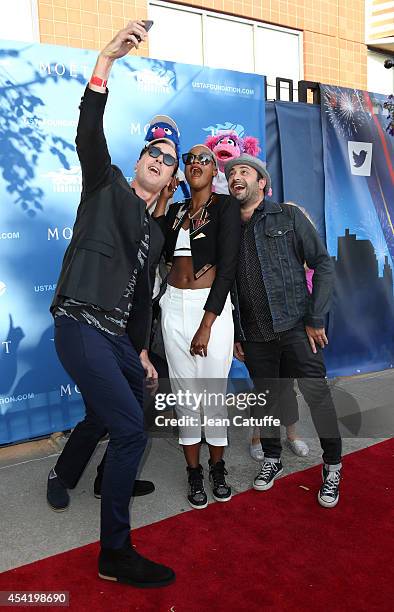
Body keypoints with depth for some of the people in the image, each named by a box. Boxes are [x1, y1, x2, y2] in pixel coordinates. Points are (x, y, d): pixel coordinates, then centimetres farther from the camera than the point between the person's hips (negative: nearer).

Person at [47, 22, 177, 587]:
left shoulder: (155, 233, 19)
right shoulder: (107, 186, 3)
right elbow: (89, 134, -17)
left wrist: (141, 351, 20)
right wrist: (107, 59, -24)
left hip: (115, 335, 8)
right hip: (80, 326, -8)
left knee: (108, 415, 23)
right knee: (131, 428, -14)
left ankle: (63, 472, 53)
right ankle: (115, 554, 1)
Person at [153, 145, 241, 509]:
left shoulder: (226, 206, -2)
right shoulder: (175, 211, 13)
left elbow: (228, 266, -10)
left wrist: (206, 325, -15)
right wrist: (162, 198, 1)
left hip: (212, 307, -4)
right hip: (174, 307, 4)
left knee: (214, 393, 2)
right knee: (185, 392, 8)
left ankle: (218, 466, 25)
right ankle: (194, 471, 23)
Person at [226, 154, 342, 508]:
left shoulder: (289, 217, 0)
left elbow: (323, 265, -2)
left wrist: (316, 319, -8)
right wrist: (234, 334, 8)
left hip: (296, 326, -2)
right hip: (254, 335, 3)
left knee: (317, 393, -2)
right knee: (267, 397, 11)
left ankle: (333, 466, 19)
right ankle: (272, 459, 32)